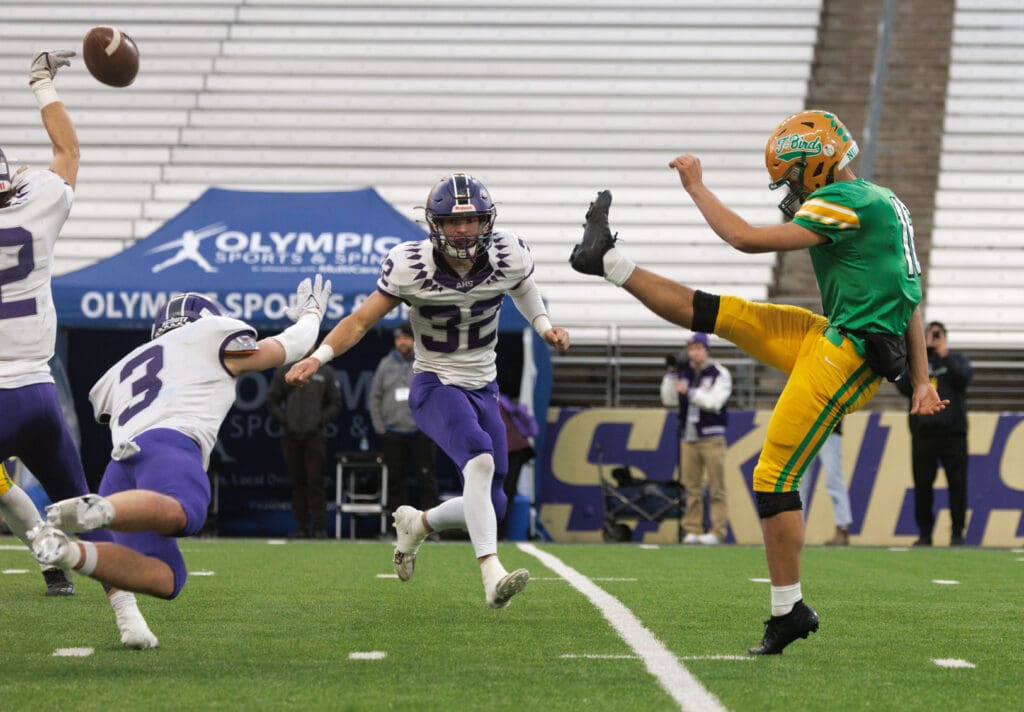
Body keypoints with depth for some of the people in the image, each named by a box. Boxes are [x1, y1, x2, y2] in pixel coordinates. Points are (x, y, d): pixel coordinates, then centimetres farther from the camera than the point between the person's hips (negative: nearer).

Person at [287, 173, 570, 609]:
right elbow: (361, 320, -10)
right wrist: (319, 356, -23)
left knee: (490, 507, 2)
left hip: (483, 389, 5)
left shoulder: (509, 257, -10)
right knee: (480, 460, -33)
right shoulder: (412, 267, -17)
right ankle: (492, 575, -40)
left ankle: (417, 523, 33)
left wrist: (545, 327, 3)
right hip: (435, 386, -5)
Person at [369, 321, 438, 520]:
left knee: (427, 479, -6)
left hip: (422, 433, -2)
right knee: (395, 481, 4)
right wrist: (379, 426, 5)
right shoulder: (386, 364, 11)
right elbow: (375, 397, 13)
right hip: (392, 433, 2)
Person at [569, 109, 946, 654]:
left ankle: (789, 611, -1)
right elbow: (908, 302, 18)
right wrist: (921, 382, 19)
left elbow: (748, 240, -15)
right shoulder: (882, 203, 16)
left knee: (774, 477, -6)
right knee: (717, 313, 10)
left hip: (845, 359, -9)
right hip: (835, 338, 9)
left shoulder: (843, 204, -15)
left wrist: (696, 187, -4)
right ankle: (608, 261, 21)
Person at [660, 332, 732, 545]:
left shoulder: (720, 374, -1)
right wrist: (670, 375, -1)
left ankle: (718, 530, -9)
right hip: (688, 438, 5)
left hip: (711, 437, -5)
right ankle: (692, 530, 4)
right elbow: (668, 399, 9)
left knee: (716, 487, -7)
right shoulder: (683, 374, 14)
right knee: (691, 487, 2)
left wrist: (689, 392, -23)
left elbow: (714, 402, -14)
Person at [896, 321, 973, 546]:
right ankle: (924, 533, 9)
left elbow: (964, 377, -8)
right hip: (923, 433, 1)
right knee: (923, 484, 1)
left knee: (957, 483, -4)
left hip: (953, 432, -1)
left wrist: (945, 356, -9)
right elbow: (904, 386, -3)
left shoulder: (956, 359, 12)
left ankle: (957, 533, 3)